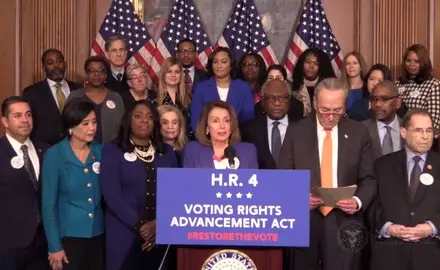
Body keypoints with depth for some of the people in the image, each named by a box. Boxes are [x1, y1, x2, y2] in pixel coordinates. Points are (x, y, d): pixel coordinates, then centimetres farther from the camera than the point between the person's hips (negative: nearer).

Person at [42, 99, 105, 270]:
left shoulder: (101, 152, 0)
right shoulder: (54, 155, -10)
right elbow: (48, 205, -9)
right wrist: (55, 246, -10)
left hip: (98, 234, 4)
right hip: (68, 235, -4)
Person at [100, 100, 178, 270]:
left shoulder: (166, 152, 11)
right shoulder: (112, 151, 1)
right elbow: (111, 195, -8)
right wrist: (139, 225, -14)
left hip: (161, 235, 3)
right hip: (125, 234, -3)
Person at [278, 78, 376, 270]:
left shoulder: (358, 132, 4)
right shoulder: (295, 132, 3)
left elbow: (368, 179, 5)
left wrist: (358, 201, -13)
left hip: (344, 222, 0)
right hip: (304, 221, 0)